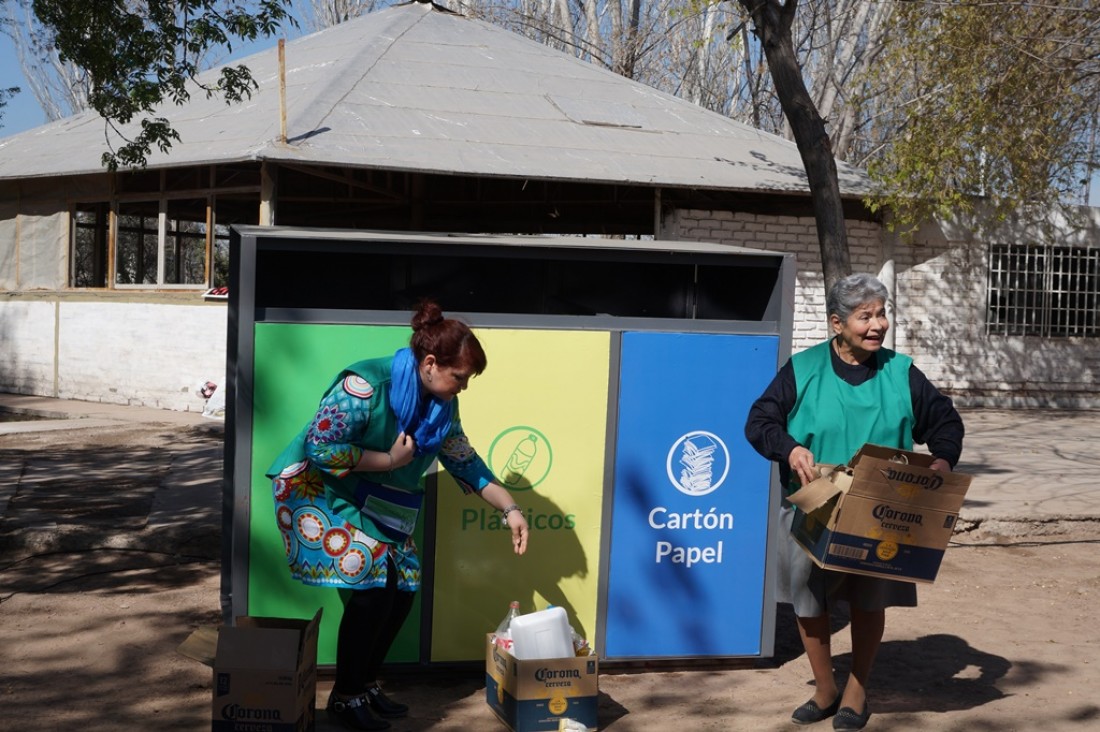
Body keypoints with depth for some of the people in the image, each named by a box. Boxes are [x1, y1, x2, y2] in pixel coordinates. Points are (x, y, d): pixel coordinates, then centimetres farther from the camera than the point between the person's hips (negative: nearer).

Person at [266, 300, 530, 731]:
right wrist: (389, 460, -26)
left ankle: (365, 684, 18)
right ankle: (345, 697, 0)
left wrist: (509, 509, -3)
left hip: (375, 504, 8)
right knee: (371, 585, -17)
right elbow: (319, 447, -29)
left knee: (402, 589, 0)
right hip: (319, 491, -8)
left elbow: (465, 464, 5)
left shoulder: (442, 405, -4)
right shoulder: (365, 385, -28)